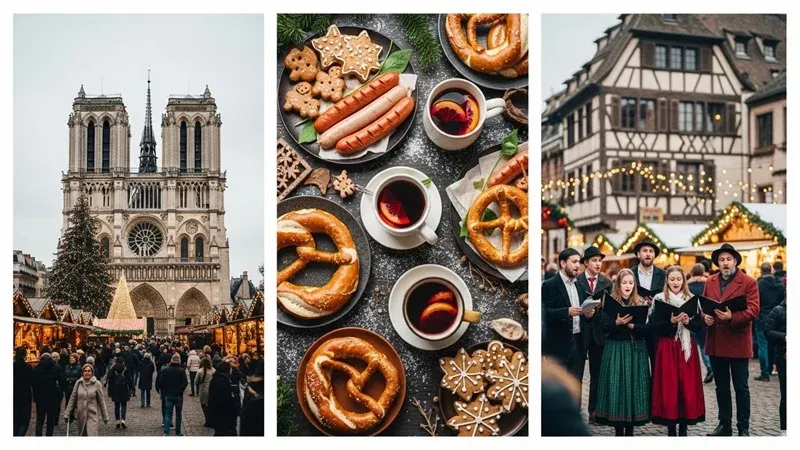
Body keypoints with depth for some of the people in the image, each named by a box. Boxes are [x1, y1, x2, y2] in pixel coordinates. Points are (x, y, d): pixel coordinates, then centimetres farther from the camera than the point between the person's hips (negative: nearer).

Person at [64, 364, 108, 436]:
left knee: (93, 435, -13)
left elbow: (101, 401, 0)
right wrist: (67, 413, 3)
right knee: (82, 435, 11)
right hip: (81, 415, 3)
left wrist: (105, 417, 3)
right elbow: (72, 399, 6)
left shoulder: (97, 384, -5)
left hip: (93, 415, -3)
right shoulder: (78, 383, 2)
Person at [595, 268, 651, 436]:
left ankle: (630, 429, 10)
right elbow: (604, 327, -5)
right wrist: (617, 323, -22)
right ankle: (618, 430, 6)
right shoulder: (610, 302, 2)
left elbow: (647, 329, 0)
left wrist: (632, 325, -16)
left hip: (636, 350, 1)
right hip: (615, 349, -1)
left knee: (634, 385, 1)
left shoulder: (641, 304, 6)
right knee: (616, 386, -3)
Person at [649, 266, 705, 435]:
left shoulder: (692, 299, 7)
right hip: (667, 348, -2)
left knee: (687, 387, 2)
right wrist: (671, 321, -21)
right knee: (668, 387, -2)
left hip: (687, 348, 2)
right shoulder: (659, 299, -1)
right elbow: (654, 326, -7)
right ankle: (671, 428, 8)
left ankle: (684, 428, 12)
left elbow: (699, 326, 4)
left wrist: (687, 321, -15)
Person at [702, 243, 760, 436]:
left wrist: (732, 317, -28)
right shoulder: (710, 282, 9)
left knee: (741, 387, 4)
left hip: (738, 342, -5)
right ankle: (724, 425, 24)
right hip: (716, 342, 5)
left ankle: (743, 428, 13)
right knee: (721, 387, 14)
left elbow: (753, 310, -13)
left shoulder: (749, 283, -6)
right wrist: (705, 316, -8)